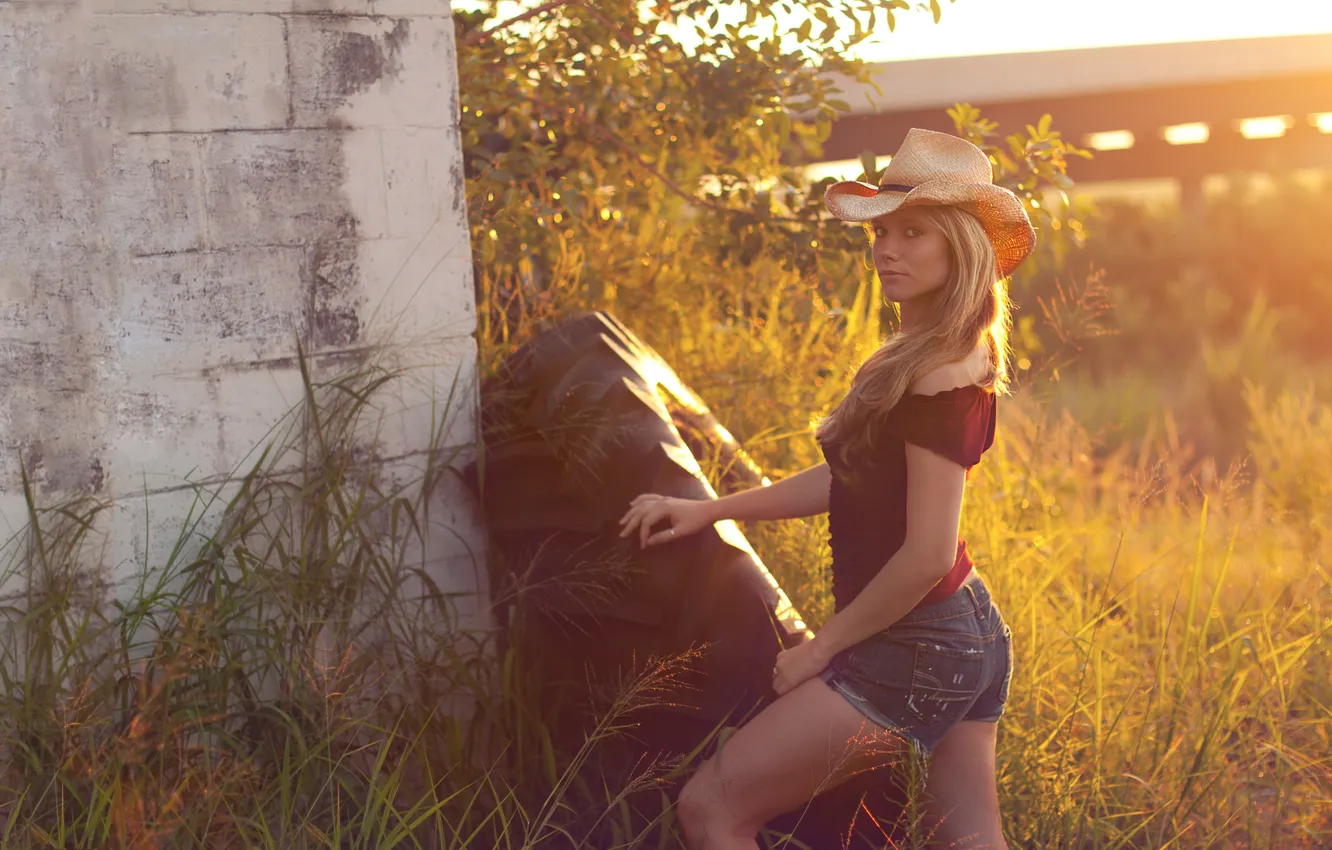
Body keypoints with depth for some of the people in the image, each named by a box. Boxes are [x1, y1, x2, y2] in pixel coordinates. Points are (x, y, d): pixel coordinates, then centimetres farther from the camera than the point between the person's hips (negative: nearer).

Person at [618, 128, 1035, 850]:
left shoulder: (940, 379, -21)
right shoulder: (912, 359, 9)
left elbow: (927, 556, -22)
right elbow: (847, 478, 13)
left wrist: (823, 646, -11)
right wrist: (707, 510, 8)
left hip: (912, 652, -10)